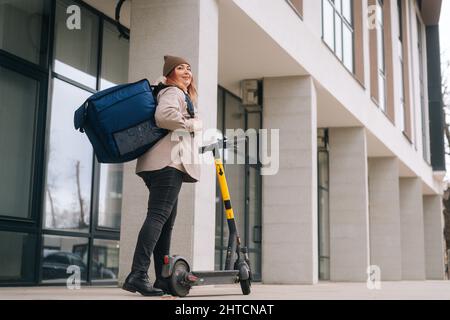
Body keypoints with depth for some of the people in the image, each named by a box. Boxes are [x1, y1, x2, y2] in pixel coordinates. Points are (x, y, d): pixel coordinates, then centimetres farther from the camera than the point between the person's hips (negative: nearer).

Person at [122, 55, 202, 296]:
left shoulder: (181, 95, 30)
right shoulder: (173, 92, -1)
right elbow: (163, 115, -21)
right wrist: (193, 125, -9)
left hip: (161, 163, 11)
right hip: (169, 161, -11)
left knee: (166, 221, 7)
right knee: (158, 216, -19)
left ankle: (163, 280, 7)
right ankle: (137, 275, -27)